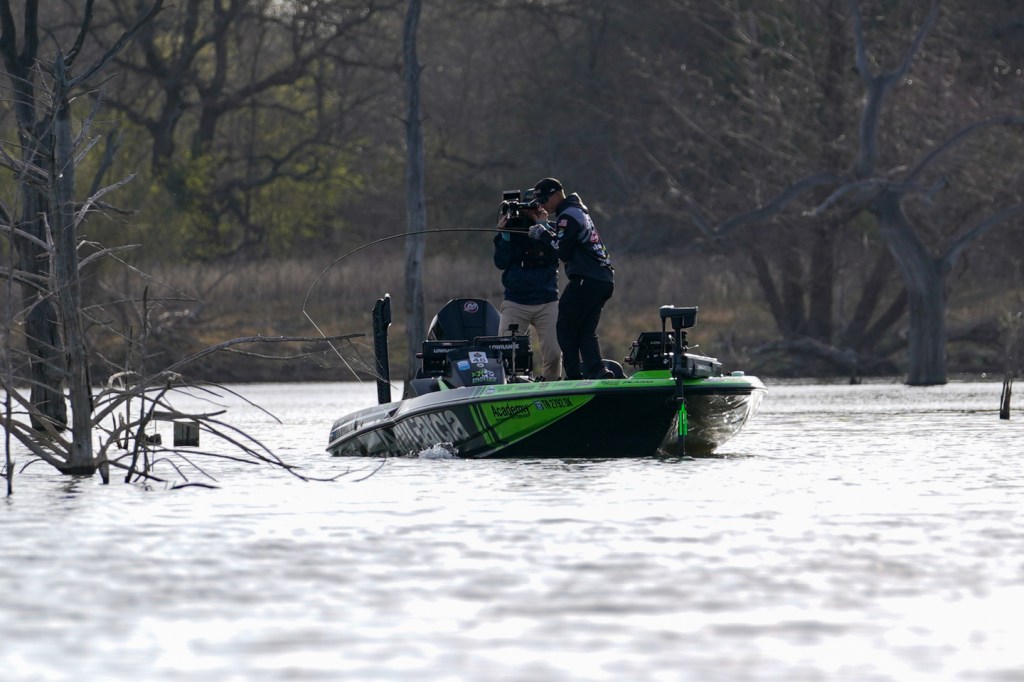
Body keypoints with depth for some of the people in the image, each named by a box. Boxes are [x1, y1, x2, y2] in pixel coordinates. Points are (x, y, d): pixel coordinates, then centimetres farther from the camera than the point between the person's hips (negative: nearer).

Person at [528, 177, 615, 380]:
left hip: (587, 280, -9)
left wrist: (544, 234, -4)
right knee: (586, 331, 8)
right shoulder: (578, 210, 21)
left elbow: (563, 251, -14)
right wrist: (544, 232, 13)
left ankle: (574, 376, -4)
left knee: (566, 328, -1)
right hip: (604, 279, 9)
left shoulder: (568, 216, -10)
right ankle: (597, 370, -9)